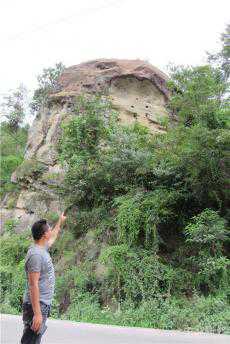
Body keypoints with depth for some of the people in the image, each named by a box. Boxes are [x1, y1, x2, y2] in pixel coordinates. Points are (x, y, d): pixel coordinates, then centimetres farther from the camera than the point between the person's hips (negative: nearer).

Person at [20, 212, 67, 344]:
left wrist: (60, 222, 44)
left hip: (44, 304, 10)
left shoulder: (43, 249, 8)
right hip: (37, 306, -10)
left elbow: (53, 237, 31)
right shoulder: (35, 254, -22)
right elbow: (33, 285, -25)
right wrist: (37, 313, -26)